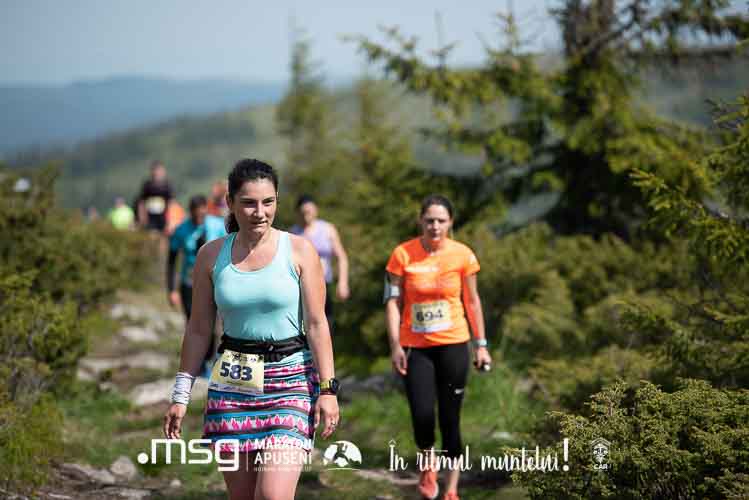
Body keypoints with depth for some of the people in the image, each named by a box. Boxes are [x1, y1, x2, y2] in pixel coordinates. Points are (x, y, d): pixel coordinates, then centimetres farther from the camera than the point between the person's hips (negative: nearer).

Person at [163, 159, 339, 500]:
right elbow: (199, 330, 10)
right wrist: (181, 395, 8)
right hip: (232, 383, 3)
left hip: (290, 380, -3)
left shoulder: (300, 251, -2)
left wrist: (328, 389, -8)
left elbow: (317, 324, -2)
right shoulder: (211, 255, 5)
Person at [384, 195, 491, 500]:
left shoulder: (462, 255, -2)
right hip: (416, 347, 0)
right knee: (422, 415, -10)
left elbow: (472, 301, 7)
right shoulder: (402, 254, -4)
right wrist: (395, 346, -7)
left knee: (450, 420, 2)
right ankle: (428, 462, 23)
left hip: (452, 345, 0)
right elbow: (393, 301, -1)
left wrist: (481, 345, 7)